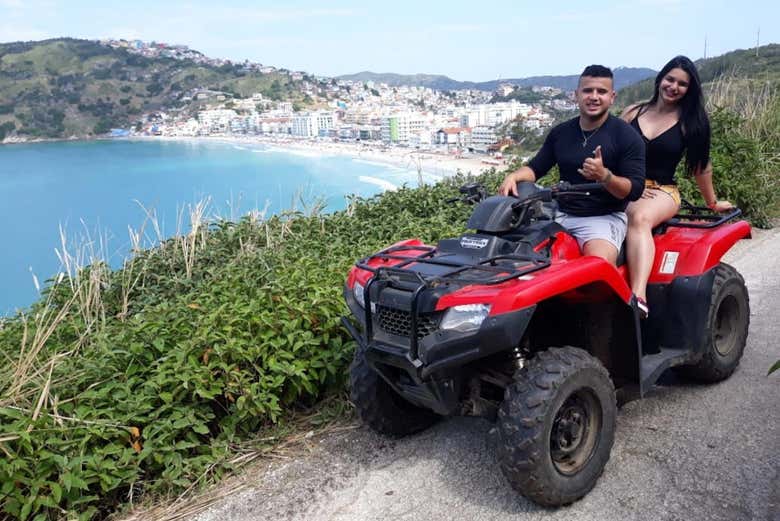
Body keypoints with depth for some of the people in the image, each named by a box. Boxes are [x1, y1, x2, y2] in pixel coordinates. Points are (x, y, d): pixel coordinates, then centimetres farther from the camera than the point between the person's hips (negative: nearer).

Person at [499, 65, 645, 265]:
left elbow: (635, 190, -7)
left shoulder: (627, 136, -2)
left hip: (605, 218, -4)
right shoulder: (560, 132, 12)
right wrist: (514, 176, -7)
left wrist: (604, 175, -26)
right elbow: (536, 167, 15)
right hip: (561, 215, 5)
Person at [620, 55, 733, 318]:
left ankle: (638, 298, -57)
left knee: (639, 217, -39)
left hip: (663, 191, -3)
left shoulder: (691, 121, 8)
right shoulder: (633, 112, 12)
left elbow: (700, 165, 14)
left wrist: (712, 203, 22)